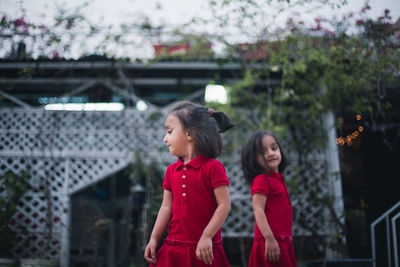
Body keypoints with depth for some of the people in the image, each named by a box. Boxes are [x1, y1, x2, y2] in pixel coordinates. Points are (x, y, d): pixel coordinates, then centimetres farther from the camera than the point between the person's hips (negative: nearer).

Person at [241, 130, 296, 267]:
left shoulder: (277, 180, 16)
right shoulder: (261, 180, -10)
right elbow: (258, 210, -18)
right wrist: (269, 238, -26)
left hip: (283, 241, 9)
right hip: (271, 244, -9)